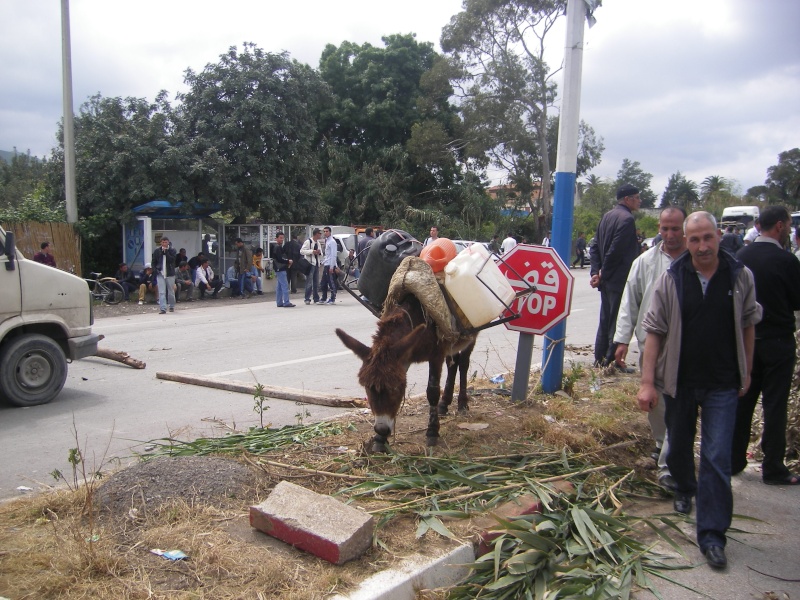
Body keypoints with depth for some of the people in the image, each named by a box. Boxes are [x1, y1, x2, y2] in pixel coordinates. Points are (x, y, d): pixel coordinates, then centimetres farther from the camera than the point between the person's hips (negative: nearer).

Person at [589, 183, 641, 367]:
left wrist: (596, 271, 2)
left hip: (607, 280, 9)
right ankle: (612, 361, 2)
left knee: (606, 320, 14)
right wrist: (602, 273, -10)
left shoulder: (607, 216, 13)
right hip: (620, 280, -9)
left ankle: (599, 360, 20)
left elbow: (595, 246, 10)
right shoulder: (627, 219, -14)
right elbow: (616, 250, -20)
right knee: (618, 321, -1)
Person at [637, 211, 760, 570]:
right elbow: (654, 331, -7)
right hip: (679, 381, 1)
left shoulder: (740, 276, -5)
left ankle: (712, 534, 6)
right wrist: (647, 382, -11)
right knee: (678, 446, 18)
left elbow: (748, 325, 7)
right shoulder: (671, 280, -8)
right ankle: (684, 489, 48)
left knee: (717, 457, -3)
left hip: (723, 384, -1)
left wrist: (746, 373, 8)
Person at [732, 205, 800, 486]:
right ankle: (773, 468, 12)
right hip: (777, 340, -5)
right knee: (774, 405, 4)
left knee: (742, 400, 13)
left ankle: (734, 460, 21)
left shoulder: (741, 256, -1)